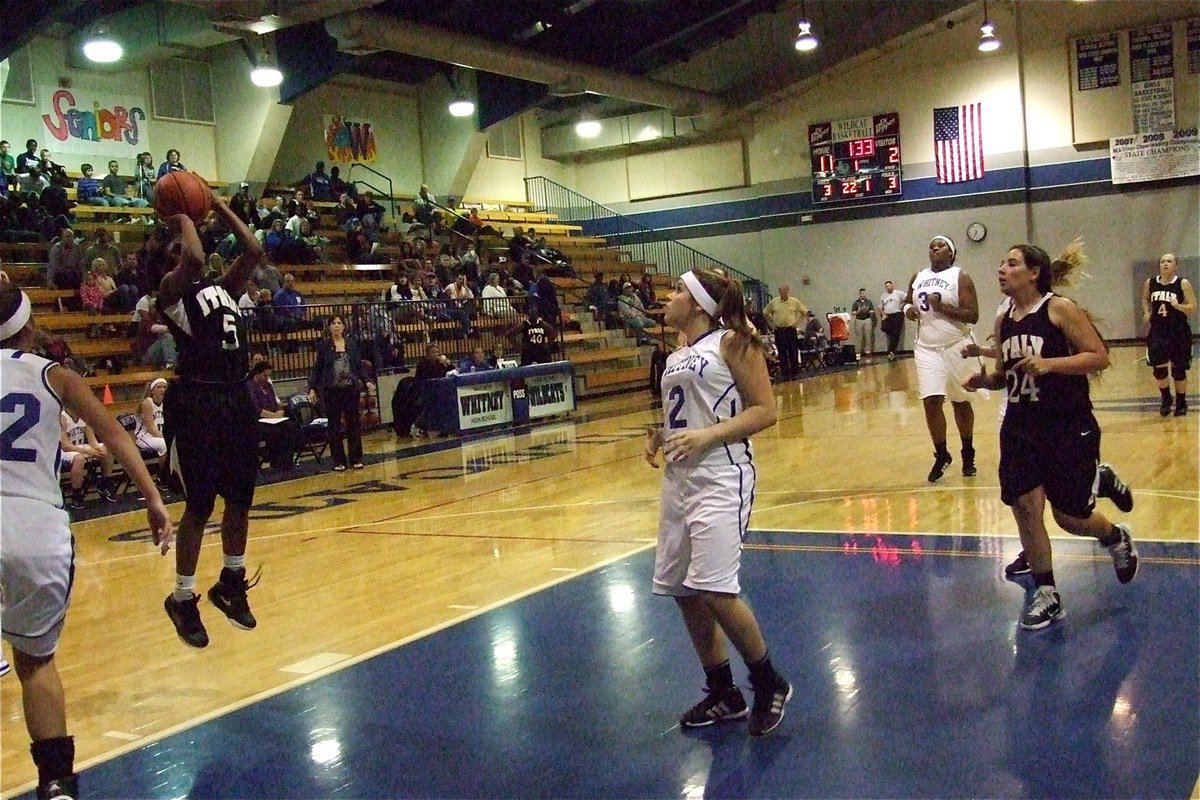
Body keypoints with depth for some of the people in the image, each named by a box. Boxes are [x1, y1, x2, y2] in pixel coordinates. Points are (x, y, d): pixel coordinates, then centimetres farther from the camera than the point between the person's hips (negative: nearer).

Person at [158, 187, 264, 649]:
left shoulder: (225, 287, 17)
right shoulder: (173, 289, -3)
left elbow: (254, 251, 7)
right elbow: (193, 258, -23)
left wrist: (216, 204, 10)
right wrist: (182, 214, -6)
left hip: (236, 398, 7)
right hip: (196, 402, -7)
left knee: (240, 499, 13)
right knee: (199, 505, -3)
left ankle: (232, 584, 30)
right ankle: (183, 599, 12)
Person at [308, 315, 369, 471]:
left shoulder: (352, 343, 6)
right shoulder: (323, 345, 2)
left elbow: (359, 365, 7)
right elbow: (317, 368, 3)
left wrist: (366, 381, -5)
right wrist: (312, 388, -3)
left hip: (351, 389, 1)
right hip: (331, 390, -1)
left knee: (354, 423, 4)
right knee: (334, 426, 3)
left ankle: (356, 458, 12)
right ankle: (338, 461, 9)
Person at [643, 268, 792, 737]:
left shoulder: (731, 342, -4)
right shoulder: (676, 357, 17)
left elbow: (765, 410, -9)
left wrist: (707, 435, -20)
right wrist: (660, 436, 8)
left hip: (720, 479, -8)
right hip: (679, 480, 8)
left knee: (714, 590, -16)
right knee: (682, 591, 8)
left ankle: (769, 685, 6)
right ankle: (724, 695, 23)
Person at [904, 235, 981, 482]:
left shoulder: (960, 277, -7)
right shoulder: (918, 278, 8)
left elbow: (973, 316, -13)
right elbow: (907, 302, 23)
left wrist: (943, 307, -22)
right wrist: (908, 309, 0)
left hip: (957, 347, -3)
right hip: (927, 348, 3)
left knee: (961, 402, 8)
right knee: (931, 402, -6)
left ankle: (968, 455, 24)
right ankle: (941, 455, 10)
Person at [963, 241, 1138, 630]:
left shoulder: (1060, 309, -11)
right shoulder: (1003, 321, 7)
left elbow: (1099, 356, -14)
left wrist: (1048, 364, -25)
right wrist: (984, 379, -3)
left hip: (1069, 428, -5)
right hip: (1021, 428, 5)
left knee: (1070, 515, 0)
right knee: (1025, 507, -3)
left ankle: (1116, 538, 35)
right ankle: (1046, 595, 11)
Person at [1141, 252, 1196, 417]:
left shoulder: (1183, 284, -8)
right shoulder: (1150, 283, 2)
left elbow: (1193, 308, -9)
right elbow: (1145, 299, 23)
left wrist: (1178, 306, -26)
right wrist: (1147, 312, 5)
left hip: (1179, 333, -3)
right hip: (1158, 331, 3)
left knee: (1178, 369, 5)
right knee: (1158, 368, -2)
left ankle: (1181, 403, 21)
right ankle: (1166, 399, 20)